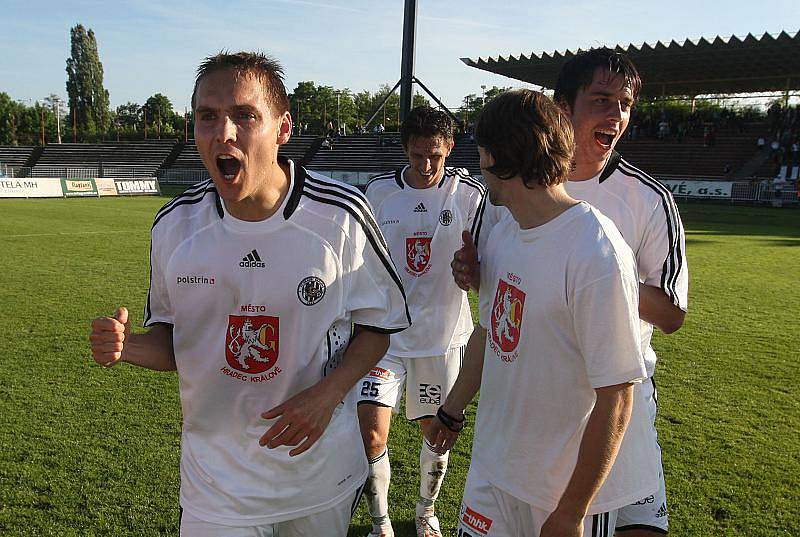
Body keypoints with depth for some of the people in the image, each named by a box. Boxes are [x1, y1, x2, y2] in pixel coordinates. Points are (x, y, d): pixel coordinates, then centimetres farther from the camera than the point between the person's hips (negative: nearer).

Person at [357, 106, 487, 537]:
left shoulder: (469, 195, -6)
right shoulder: (379, 191, -2)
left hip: (443, 335, 0)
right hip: (386, 332, 0)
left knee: (436, 431, 13)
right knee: (370, 434, -8)